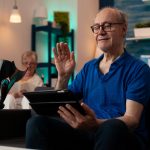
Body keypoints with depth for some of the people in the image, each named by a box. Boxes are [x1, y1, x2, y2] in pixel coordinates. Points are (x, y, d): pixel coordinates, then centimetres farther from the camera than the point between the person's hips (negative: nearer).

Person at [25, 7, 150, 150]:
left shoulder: (138, 69, 0)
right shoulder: (88, 67, 18)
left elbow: (132, 120, -14)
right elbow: (61, 105, 15)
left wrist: (96, 124, -32)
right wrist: (63, 76, -2)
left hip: (124, 138, -4)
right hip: (87, 135, 4)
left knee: (111, 128, -40)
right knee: (37, 122, -21)